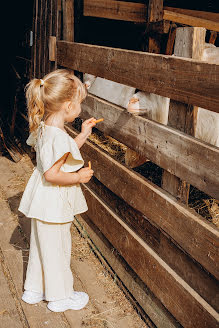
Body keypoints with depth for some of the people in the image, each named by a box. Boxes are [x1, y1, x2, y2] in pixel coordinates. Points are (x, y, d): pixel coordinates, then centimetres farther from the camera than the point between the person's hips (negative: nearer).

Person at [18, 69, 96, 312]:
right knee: (56, 249, 8)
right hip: (54, 204, -10)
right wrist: (79, 176, -17)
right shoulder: (58, 136, -27)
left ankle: (34, 290, 40)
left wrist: (83, 135, 12)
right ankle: (60, 297, 28)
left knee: (40, 245, 23)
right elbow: (51, 174, -29)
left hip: (42, 201, 10)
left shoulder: (43, 127, 3)